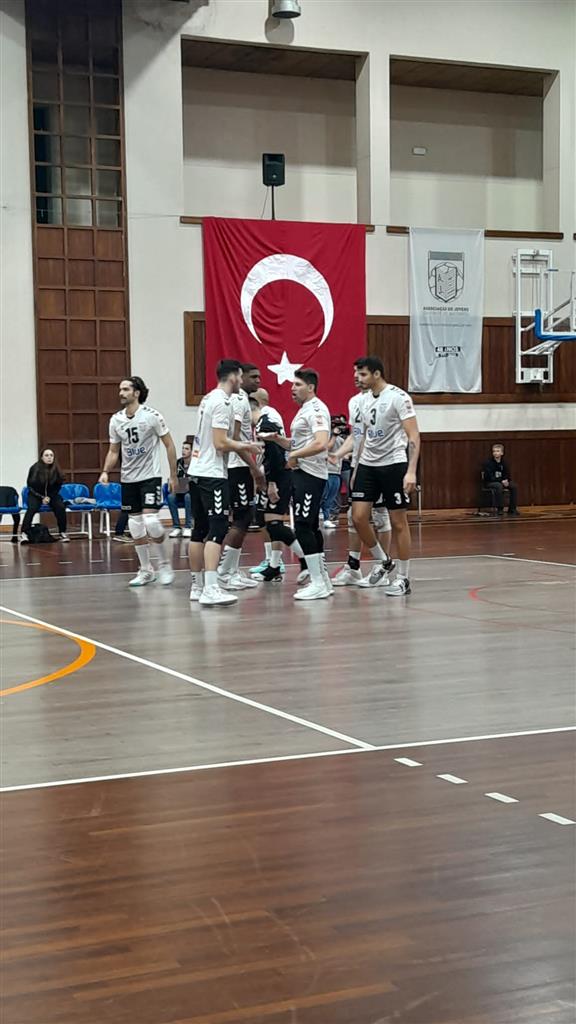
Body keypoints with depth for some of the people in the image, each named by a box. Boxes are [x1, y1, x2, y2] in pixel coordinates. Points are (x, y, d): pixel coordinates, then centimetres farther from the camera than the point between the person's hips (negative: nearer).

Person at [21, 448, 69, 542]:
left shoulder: (56, 470, -9)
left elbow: (58, 486, 3)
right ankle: (24, 533, -31)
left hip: (52, 494, 2)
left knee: (60, 507, -25)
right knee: (32, 508, -30)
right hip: (35, 495, -2)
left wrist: (49, 497, -10)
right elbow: (30, 485, -6)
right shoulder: (34, 469, -15)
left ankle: (62, 533, -14)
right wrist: (42, 497, -13)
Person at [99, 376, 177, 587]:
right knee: (135, 526, 6)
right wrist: (105, 472, -3)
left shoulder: (151, 415, -10)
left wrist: (173, 475, -5)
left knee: (151, 521, -16)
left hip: (150, 476, -5)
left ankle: (165, 564, 4)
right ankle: (146, 570, 18)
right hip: (128, 479, 5)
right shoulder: (116, 420, 4)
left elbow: (169, 445, -4)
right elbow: (113, 451, 13)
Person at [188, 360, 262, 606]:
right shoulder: (223, 403, -13)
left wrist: (241, 445, 20)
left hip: (197, 471, 10)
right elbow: (220, 443, -19)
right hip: (213, 475, -10)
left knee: (200, 529, 13)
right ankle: (210, 589, -21)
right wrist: (246, 446, -5)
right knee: (218, 529, -13)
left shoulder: (209, 399, 15)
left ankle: (197, 586, 18)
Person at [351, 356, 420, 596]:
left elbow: (413, 436, -14)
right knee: (358, 516, -1)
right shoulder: (365, 399, 10)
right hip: (368, 464, 7)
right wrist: (357, 467, 18)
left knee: (398, 522, -1)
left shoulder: (398, 397, -11)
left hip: (393, 463, -7)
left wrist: (411, 471, -23)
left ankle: (403, 578, 8)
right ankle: (382, 562, 18)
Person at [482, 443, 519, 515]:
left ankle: (512, 509, -12)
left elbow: (507, 476, 8)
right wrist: (502, 481, -23)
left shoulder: (504, 463, 3)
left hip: (502, 482, 5)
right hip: (489, 483, -5)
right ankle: (500, 509, -29)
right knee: (499, 486, -37)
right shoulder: (488, 463, -12)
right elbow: (489, 477, -18)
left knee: (514, 486, -18)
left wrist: (506, 481, -17)